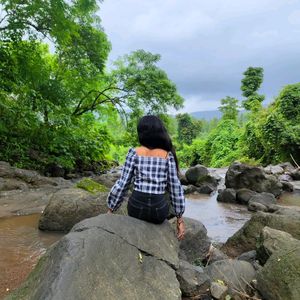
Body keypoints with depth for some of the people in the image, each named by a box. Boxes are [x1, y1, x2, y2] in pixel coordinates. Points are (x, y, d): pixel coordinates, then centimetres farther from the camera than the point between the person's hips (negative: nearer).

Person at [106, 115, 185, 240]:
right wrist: (179, 218, 6)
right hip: (159, 210, 1)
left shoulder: (134, 153, -4)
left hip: (136, 207, 0)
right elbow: (175, 187, -3)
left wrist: (111, 209, 6)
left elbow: (122, 184, -5)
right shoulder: (168, 155, -2)